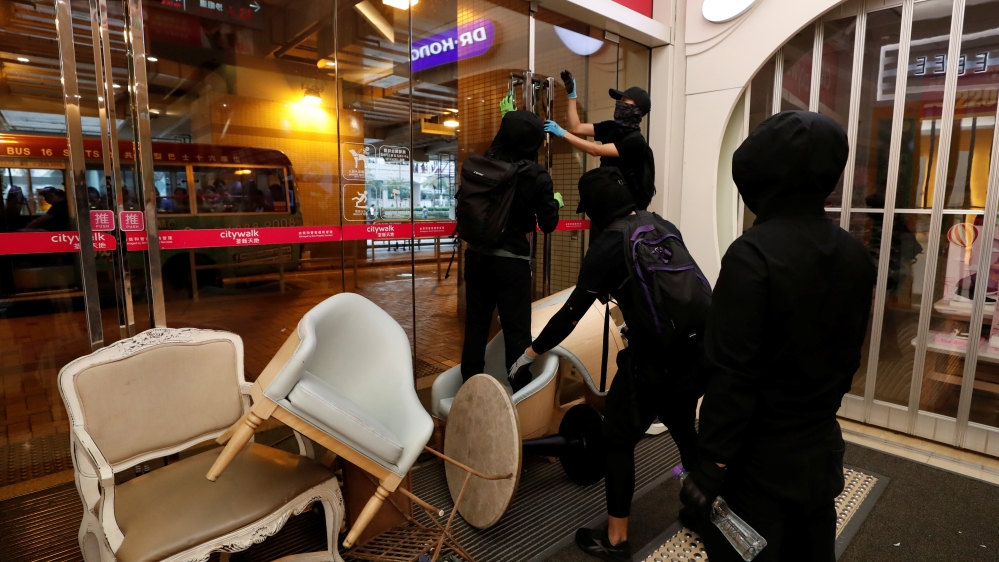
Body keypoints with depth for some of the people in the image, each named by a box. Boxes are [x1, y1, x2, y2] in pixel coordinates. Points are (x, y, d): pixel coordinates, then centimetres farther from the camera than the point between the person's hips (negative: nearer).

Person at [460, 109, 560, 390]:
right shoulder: (537, 176, -13)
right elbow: (548, 224, -5)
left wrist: (509, 122, 33)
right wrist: (554, 201, 16)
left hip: (476, 257, 5)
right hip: (511, 262, -4)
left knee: (475, 326, 12)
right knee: (517, 331, 4)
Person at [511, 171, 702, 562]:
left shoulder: (608, 246, -9)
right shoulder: (663, 225, 10)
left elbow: (571, 314, -6)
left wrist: (531, 353, 4)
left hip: (658, 354, -7)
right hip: (699, 345, 8)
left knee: (618, 439, 8)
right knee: (682, 425, 27)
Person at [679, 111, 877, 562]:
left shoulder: (753, 254, -23)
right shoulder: (855, 255, 1)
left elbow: (732, 375, -24)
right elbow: (849, 356, 10)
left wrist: (710, 467, -17)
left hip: (760, 458, -7)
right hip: (821, 448, 7)